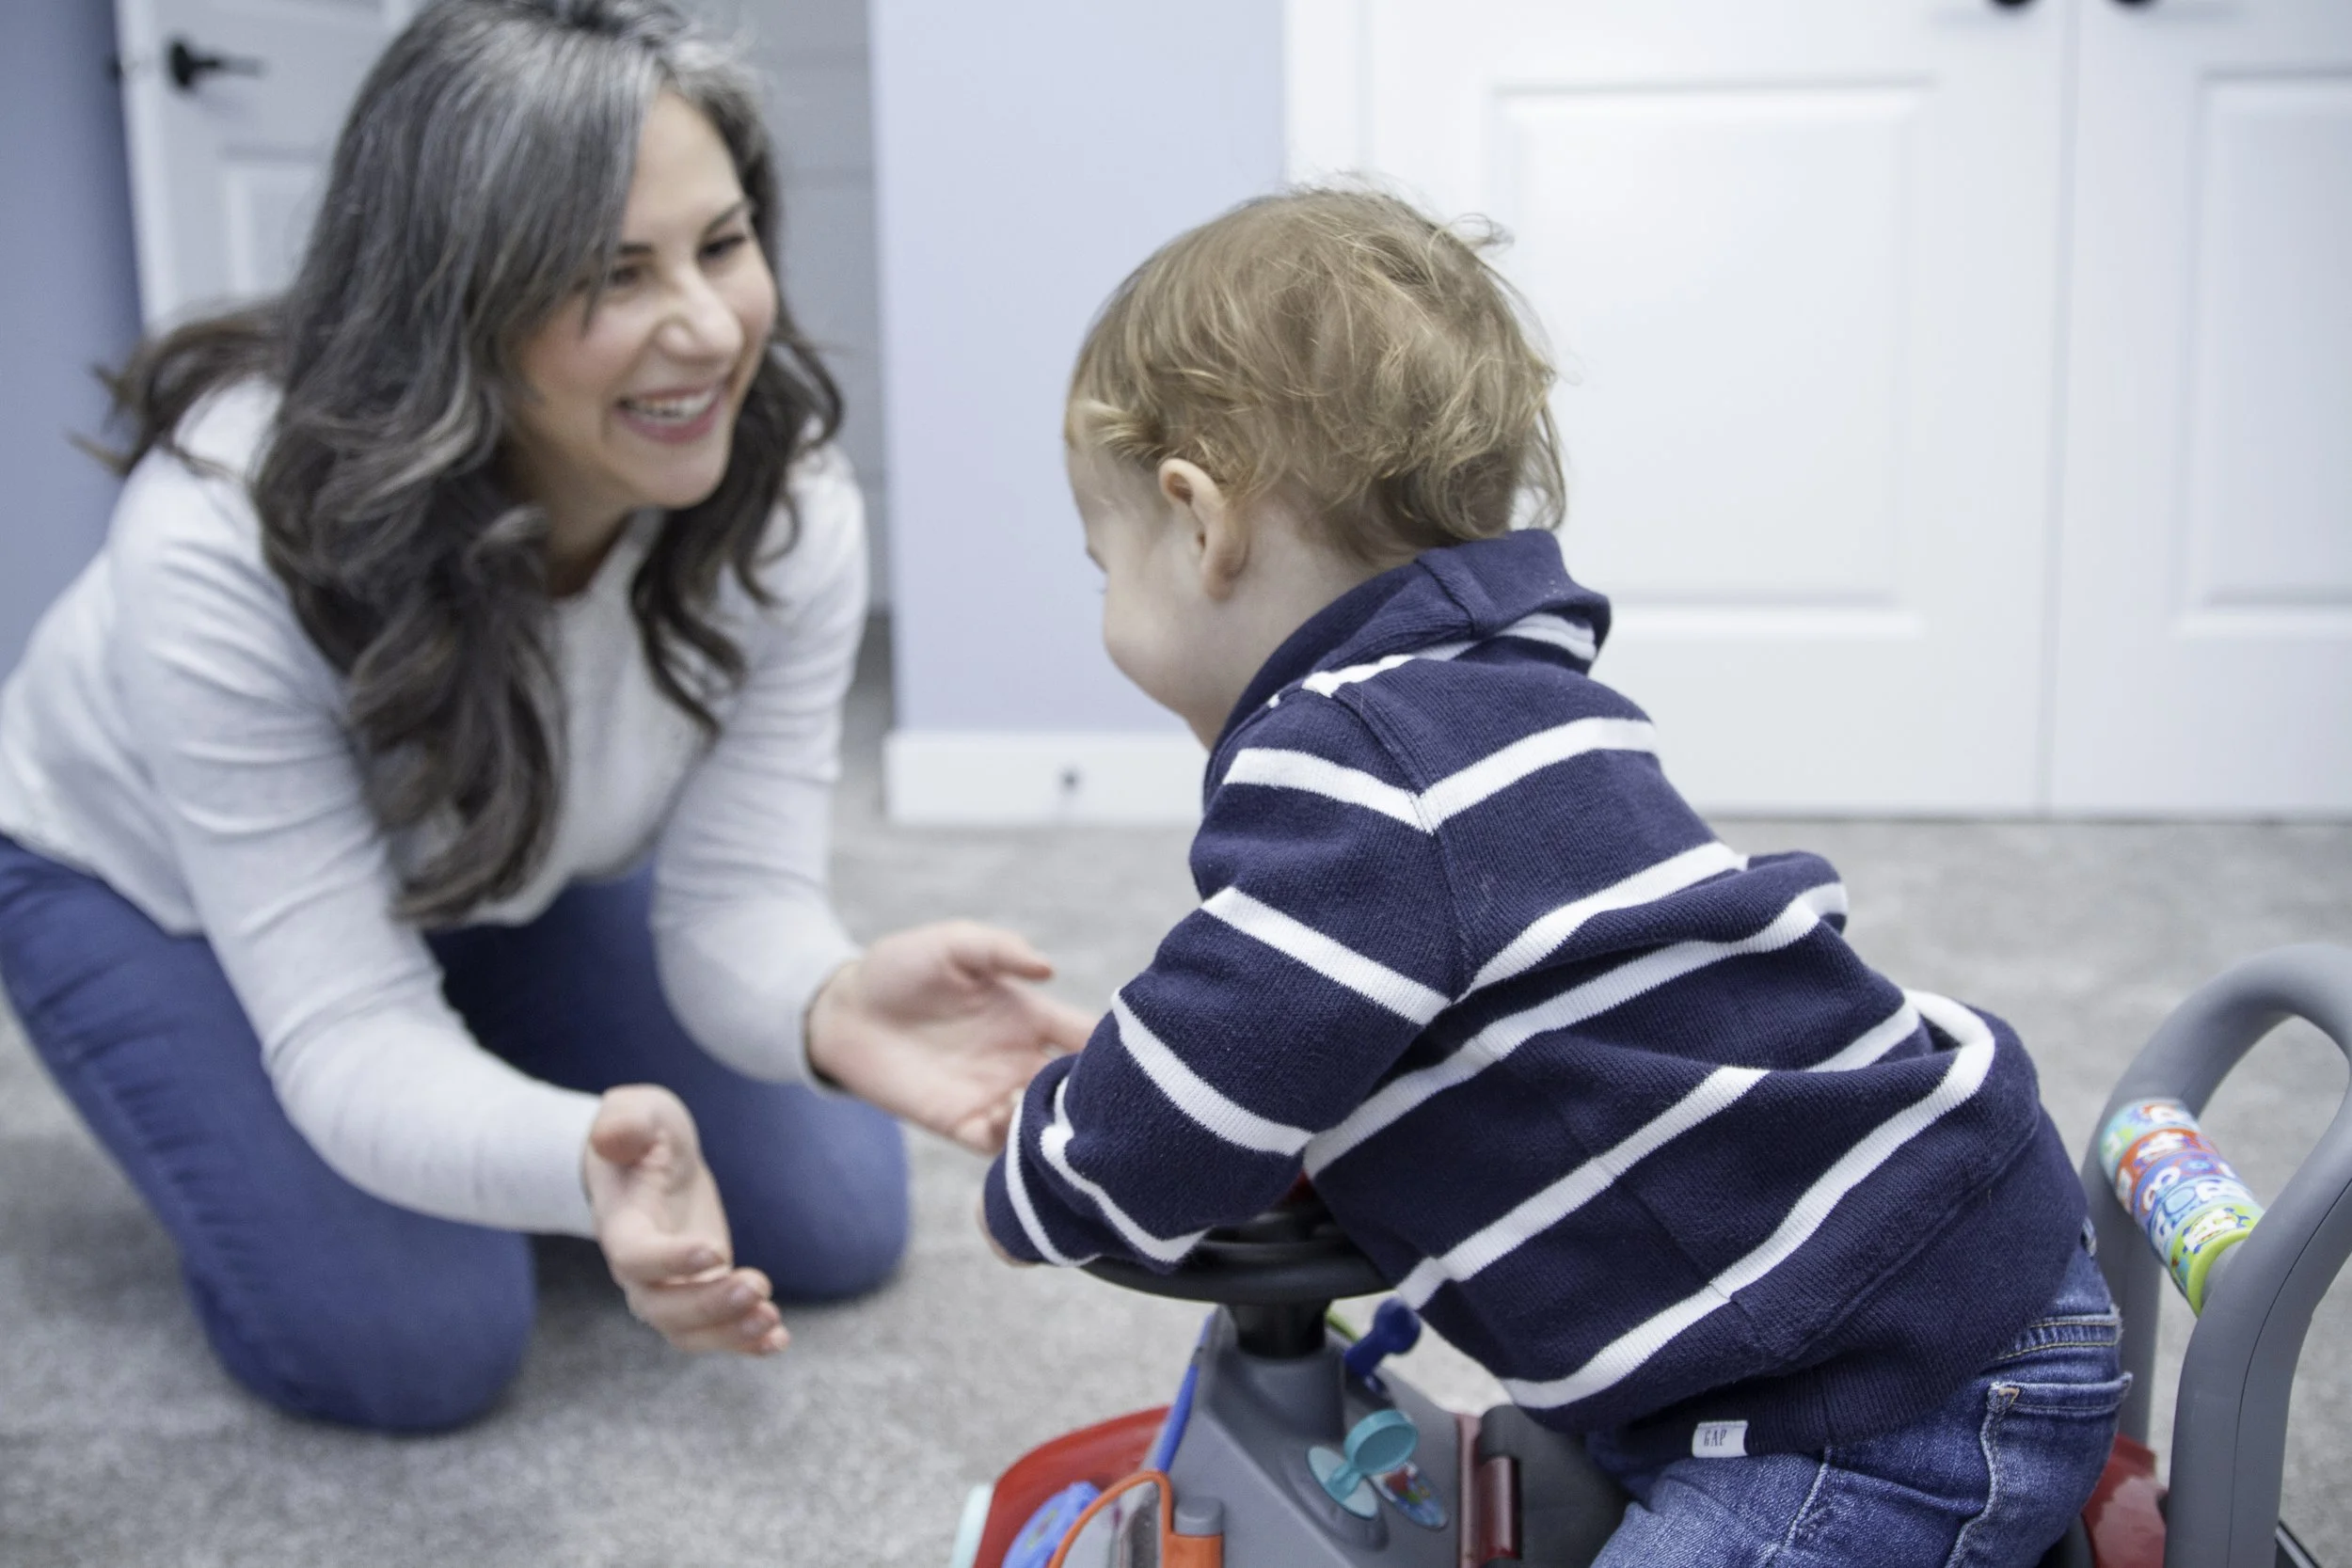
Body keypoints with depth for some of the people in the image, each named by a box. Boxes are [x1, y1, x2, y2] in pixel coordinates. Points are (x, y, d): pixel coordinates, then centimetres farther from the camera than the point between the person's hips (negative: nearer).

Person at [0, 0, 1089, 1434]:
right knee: (415, 1352, -18)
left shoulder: (785, 505, -28)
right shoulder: (223, 544, -40)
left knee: (839, 1224, -1)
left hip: (508, 877, 4)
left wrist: (832, 1005, -52)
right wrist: (582, 1158, -62)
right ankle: (226, 1121, 12)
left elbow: (738, 897, -26)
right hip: (146, 884, -3)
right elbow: (351, 1040, -40)